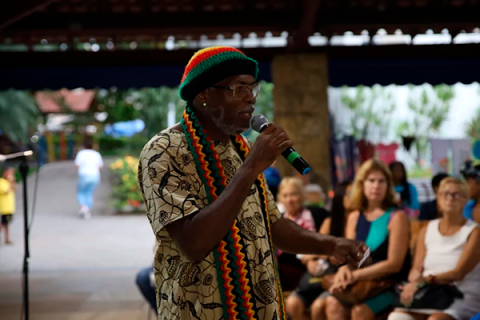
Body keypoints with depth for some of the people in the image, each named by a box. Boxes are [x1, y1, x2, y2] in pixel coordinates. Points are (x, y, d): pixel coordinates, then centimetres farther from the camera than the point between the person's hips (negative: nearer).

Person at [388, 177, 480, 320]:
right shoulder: (427, 231, 16)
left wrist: (426, 280, -23)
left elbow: (459, 273, -10)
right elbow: (416, 269, 10)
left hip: (463, 298, -4)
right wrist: (415, 280, -16)